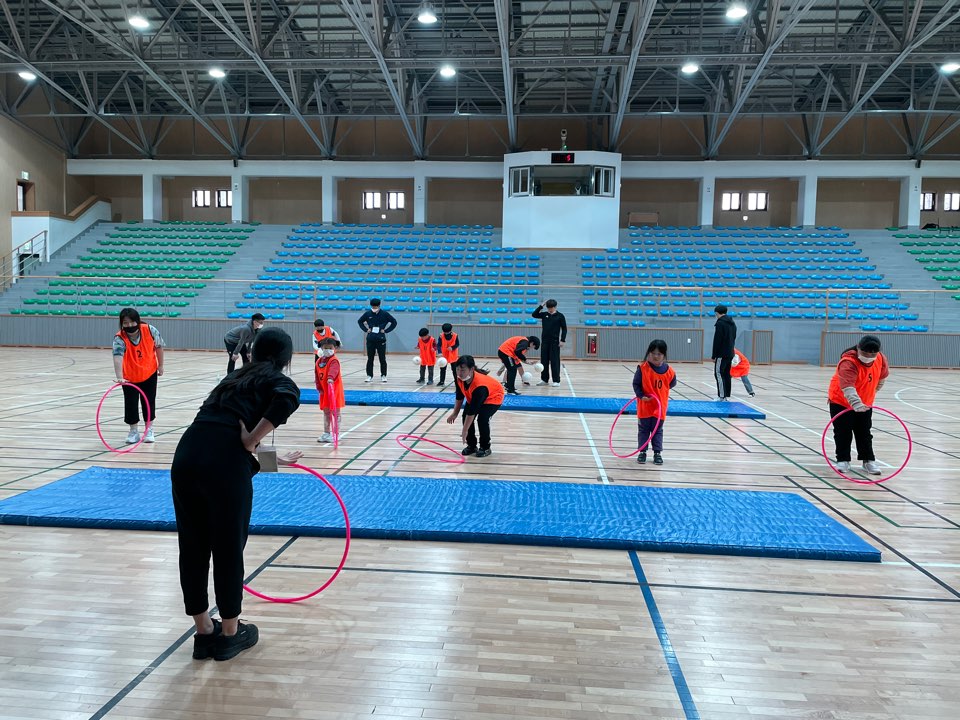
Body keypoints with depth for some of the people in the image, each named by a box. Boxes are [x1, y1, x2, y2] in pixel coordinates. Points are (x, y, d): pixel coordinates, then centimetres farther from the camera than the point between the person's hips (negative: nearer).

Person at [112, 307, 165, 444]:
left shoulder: (150, 330, -22)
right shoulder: (119, 339, -28)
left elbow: (159, 346, -3)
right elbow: (117, 357, -45)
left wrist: (160, 365, 5)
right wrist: (119, 377, -60)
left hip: (149, 373, 1)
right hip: (129, 377, -1)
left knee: (149, 402, 8)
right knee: (130, 403, 0)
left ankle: (149, 430, 27)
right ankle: (134, 431, 21)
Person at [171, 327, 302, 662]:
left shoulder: (236, 377, 30)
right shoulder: (280, 382, 10)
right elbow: (287, 399, -16)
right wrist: (251, 442, -7)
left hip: (186, 455, 6)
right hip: (223, 464, -6)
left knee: (192, 548, 17)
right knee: (228, 549, 11)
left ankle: (204, 633, 34)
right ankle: (230, 635, 30)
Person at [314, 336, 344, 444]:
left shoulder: (334, 360, -15)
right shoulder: (319, 361, 5)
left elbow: (333, 370, -36)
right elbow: (317, 375, 8)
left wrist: (331, 378, -54)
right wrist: (319, 388, 1)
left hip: (334, 390, -7)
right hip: (324, 391, 7)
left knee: (335, 412, 2)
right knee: (326, 412, 16)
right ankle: (326, 433, 26)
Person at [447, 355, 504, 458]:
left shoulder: (479, 386, -44)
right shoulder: (459, 378, -24)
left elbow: (472, 410, -40)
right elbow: (460, 396, -3)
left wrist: (465, 431, -36)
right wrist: (455, 414, -2)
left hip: (493, 397, -7)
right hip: (474, 397, 7)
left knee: (482, 419, -25)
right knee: (466, 417, -8)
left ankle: (485, 447, -4)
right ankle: (471, 445, 8)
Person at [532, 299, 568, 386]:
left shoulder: (560, 316, -2)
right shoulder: (544, 314, 8)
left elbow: (564, 328, -1)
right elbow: (534, 314, -1)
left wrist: (562, 340, -9)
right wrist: (541, 306, -6)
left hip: (555, 342, -4)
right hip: (544, 341, 4)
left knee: (555, 361, -4)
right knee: (544, 361, 7)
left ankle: (556, 381, 0)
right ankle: (544, 379, 16)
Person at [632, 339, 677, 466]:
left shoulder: (669, 371, -7)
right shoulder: (642, 368, -14)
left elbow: (672, 384, 11)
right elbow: (636, 384, -9)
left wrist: (659, 393, 5)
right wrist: (641, 395, -22)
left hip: (660, 407, 1)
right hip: (644, 406, -1)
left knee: (658, 431, 12)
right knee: (643, 430, 10)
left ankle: (657, 453, 21)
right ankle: (642, 452, 21)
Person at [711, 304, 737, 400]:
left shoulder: (720, 323, -13)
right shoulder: (732, 323, 15)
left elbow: (717, 341, -15)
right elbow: (733, 339, 19)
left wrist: (713, 356, -11)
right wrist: (730, 349, 19)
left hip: (722, 354, -9)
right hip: (730, 353, 9)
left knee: (719, 374, -6)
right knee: (727, 374, 11)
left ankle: (722, 396, -10)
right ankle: (727, 395, 13)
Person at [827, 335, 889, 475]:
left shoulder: (881, 359, -13)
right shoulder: (848, 363, -35)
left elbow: (883, 376, 10)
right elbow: (848, 387, -47)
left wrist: (872, 392, 14)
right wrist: (856, 403, -61)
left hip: (864, 403, 5)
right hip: (840, 401, -5)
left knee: (864, 433, 10)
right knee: (843, 432, -1)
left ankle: (868, 460, 20)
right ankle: (843, 460, 11)